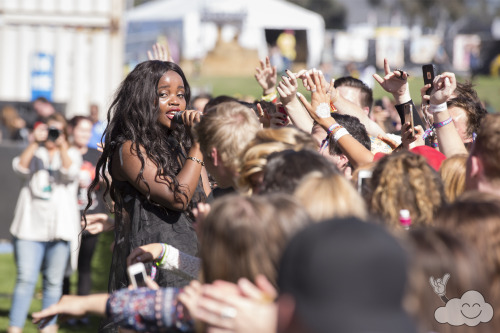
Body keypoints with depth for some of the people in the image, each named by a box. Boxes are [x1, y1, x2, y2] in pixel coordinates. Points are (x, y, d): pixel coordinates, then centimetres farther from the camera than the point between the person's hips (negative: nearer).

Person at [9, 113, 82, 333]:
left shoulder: (71, 154, 13)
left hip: (59, 228, 0)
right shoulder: (35, 153, 14)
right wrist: (35, 142, -10)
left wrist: (61, 145, -11)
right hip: (30, 226, 0)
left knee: (53, 282, 3)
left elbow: (70, 172, -8)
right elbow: (20, 168, -5)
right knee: (25, 279, -9)